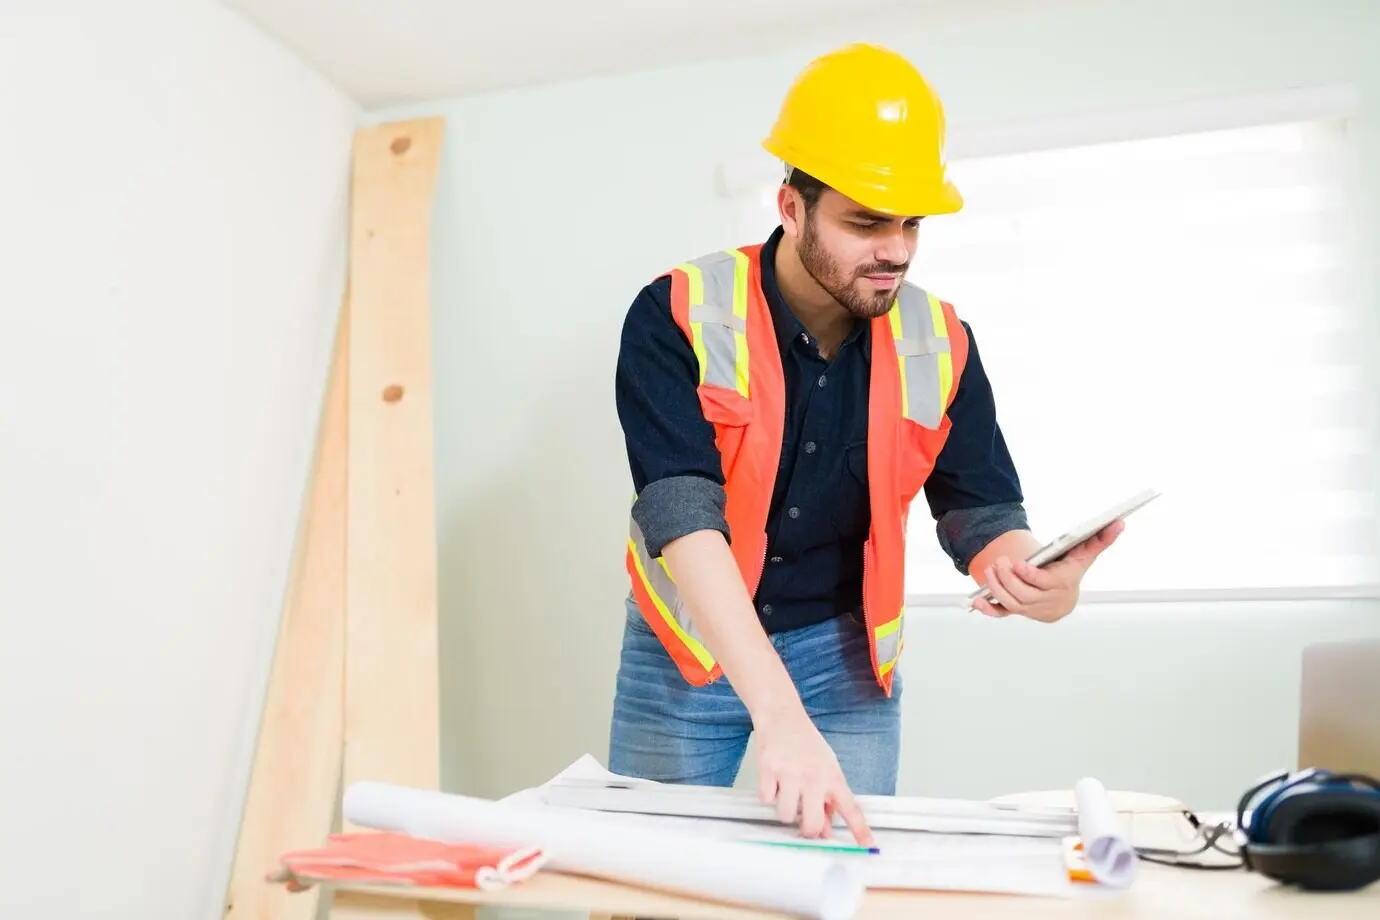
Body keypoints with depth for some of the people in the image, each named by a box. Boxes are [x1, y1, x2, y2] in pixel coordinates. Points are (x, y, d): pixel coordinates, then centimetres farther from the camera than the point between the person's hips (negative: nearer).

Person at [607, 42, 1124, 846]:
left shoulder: (940, 343, -11)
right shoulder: (678, 318, -22)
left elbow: (982, 510, -8)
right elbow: (683, 520, -31)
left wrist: (1031, 579, -34)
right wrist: (780, 714, -42)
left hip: (844, 651, 2)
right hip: (689, 643, -1)